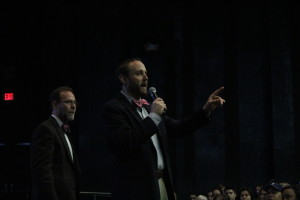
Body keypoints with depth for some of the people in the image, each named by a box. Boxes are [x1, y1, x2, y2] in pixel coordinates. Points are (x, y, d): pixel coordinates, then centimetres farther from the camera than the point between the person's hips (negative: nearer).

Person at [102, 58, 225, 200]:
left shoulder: (148, 107, 17)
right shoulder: (113, 108, -7)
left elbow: (179, 129, 20)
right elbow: (125, 144, -21)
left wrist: (206, 110, 9)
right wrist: (153, 116, -16)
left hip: (162, 183, 7)